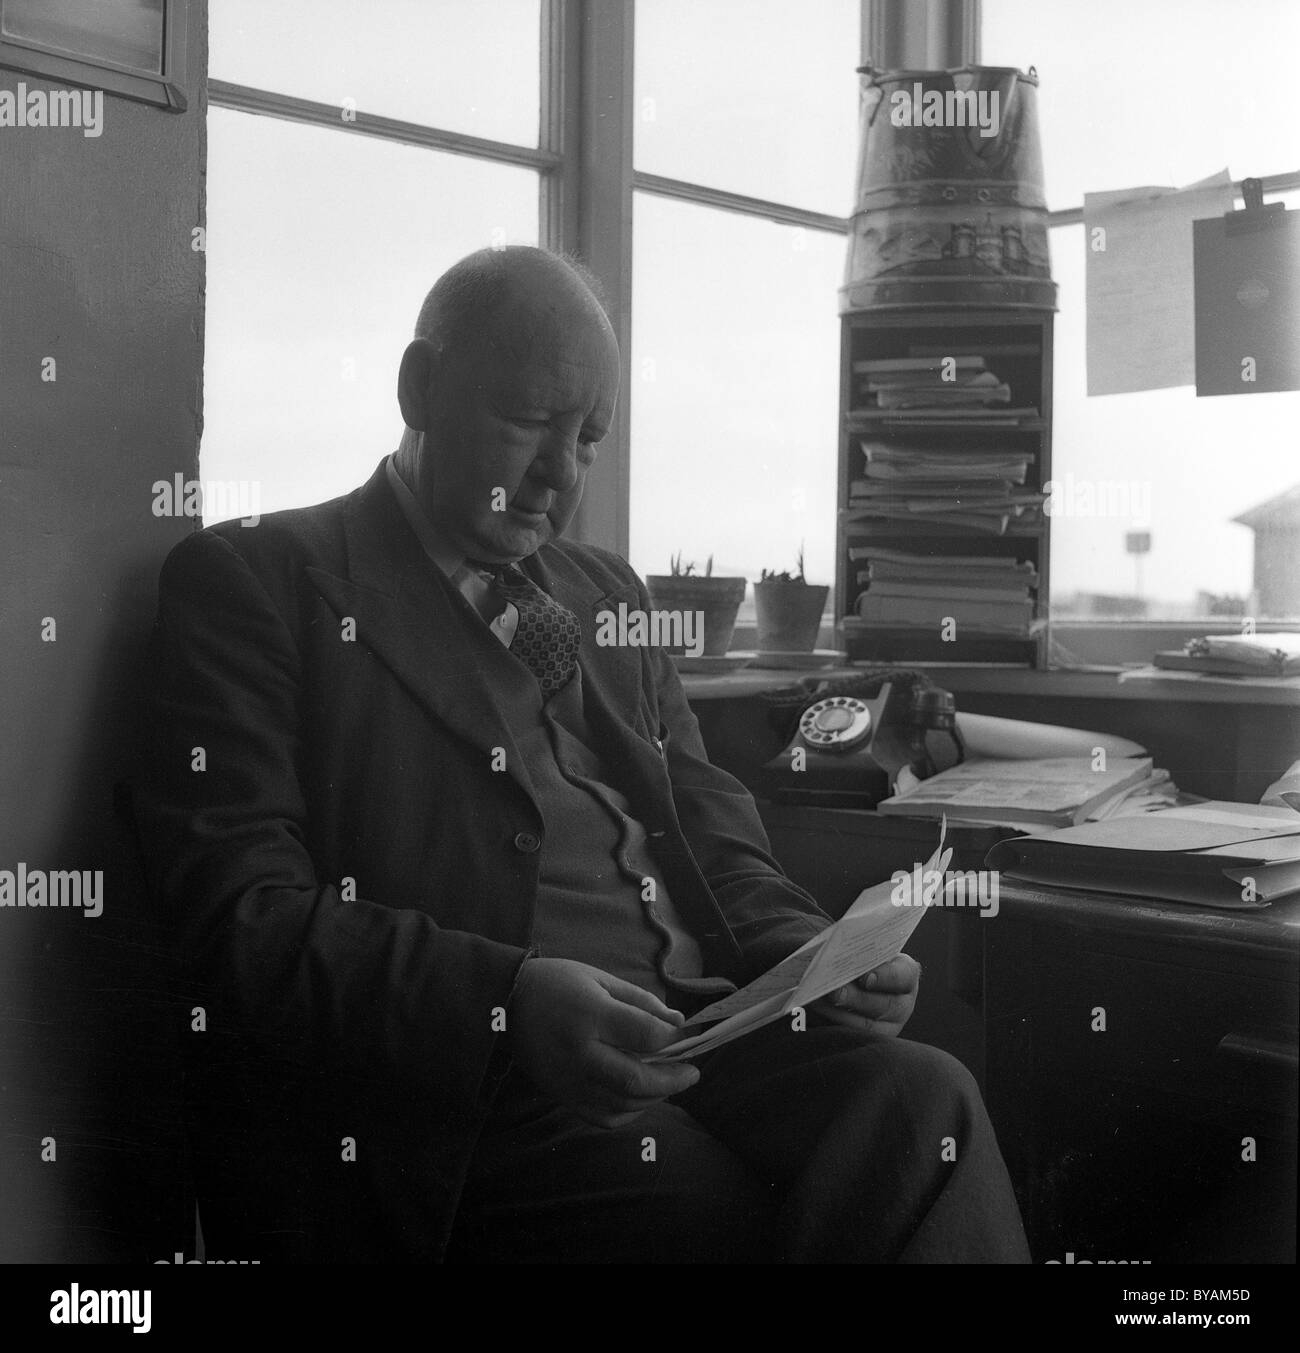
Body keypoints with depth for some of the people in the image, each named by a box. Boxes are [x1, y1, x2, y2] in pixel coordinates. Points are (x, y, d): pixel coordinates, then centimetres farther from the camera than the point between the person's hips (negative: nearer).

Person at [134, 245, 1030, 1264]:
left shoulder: (607, 591, 23)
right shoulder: (254, 580, 2)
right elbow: (241, 912, -9)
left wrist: (812, 955, -1)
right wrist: (508, 1000, -24)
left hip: (697, 1023, 6)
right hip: (453, 1094, -5)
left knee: (920, 1099, -23)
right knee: (730, 1212, -30)